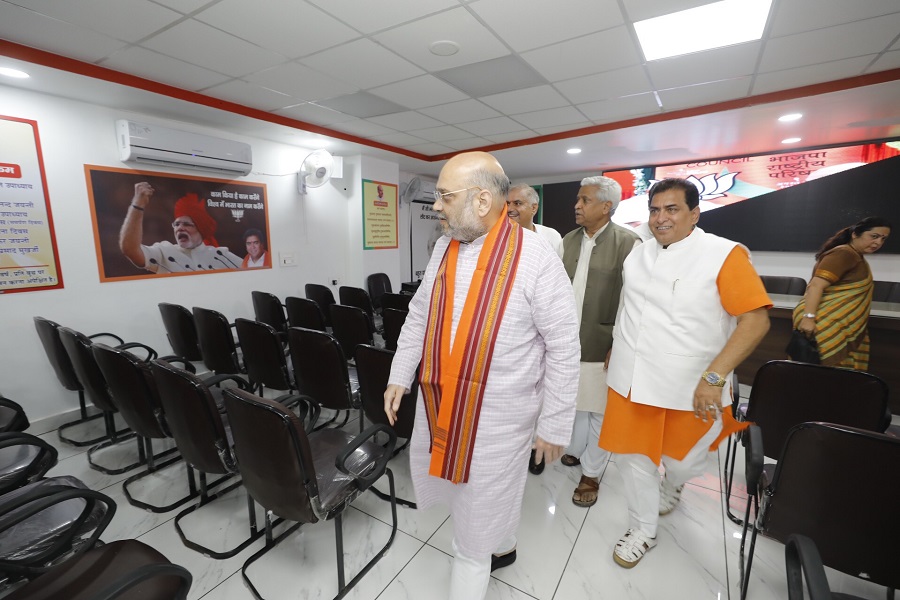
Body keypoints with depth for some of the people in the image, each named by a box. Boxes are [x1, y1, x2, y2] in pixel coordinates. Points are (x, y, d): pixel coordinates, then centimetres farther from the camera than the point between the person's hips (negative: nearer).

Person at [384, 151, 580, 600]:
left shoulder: (535, 259, -18)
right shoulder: (444, 247, 1)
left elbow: (564, 348, -12)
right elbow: (419, 315, 9)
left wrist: (554, 425, -8)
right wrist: (399, 376, 8)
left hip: (496, 414, -6)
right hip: (437, 402, 7)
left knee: (478, 517, 12)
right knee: (451, 484, 26)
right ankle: (501, 547, 55)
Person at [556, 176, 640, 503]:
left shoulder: (628, 242, -11)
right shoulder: (569, 240, 8)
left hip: (602, 346, -5)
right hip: (569, 341, 5)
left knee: (598, 410, 10)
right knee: (574, 401, 20)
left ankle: (591, 472, 28)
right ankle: (575, 450, 43)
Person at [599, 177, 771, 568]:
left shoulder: (724, 254, -11)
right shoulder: (638, 255, 6)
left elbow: (756, 319, -16)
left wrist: (714, 377, -23)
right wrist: (617, 351, 18)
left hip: (688, 388, -4)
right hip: (629, 380, 4)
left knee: (681, 461, 17)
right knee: (633, 456, 13)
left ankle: (672, 484, 54)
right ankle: (642, 531, 37)